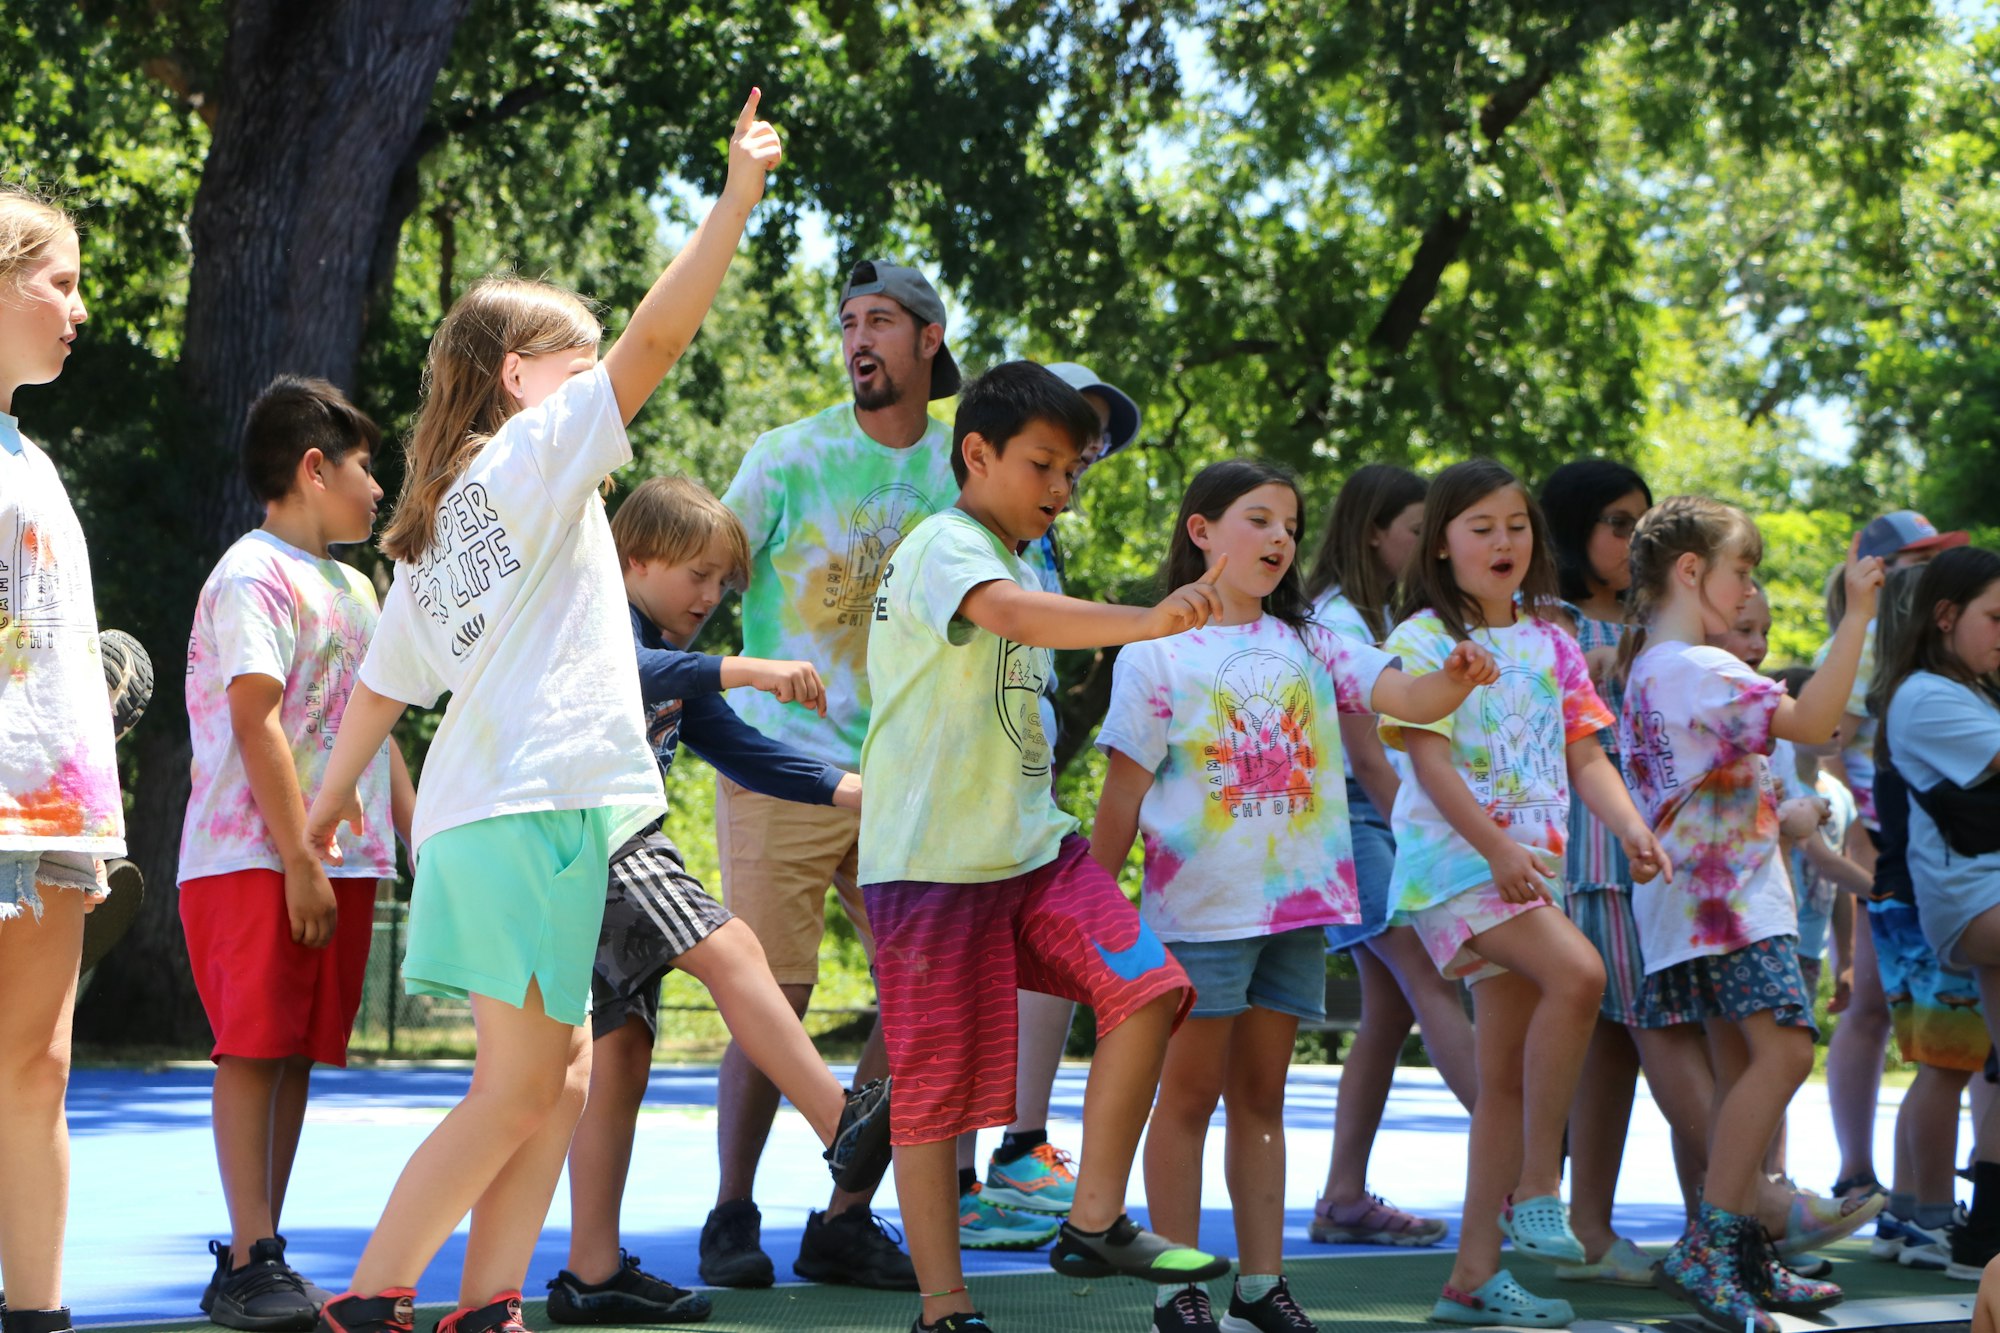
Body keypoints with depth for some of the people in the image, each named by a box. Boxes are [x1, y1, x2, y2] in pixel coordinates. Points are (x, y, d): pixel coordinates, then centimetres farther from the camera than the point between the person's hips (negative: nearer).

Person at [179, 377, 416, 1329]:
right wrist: (300, 865, -20)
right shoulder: (255, 578, -9)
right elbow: (256, 723, -16)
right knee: (255, 1050, -9)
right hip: (256, 860, -8)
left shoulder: (353, 588, 20)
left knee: (299, 1054, 7)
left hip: (343, 861, 8)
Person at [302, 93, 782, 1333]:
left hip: (484, 813, 9)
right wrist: (739, 195, -11)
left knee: (560, 1079, 10)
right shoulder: (534, 456, -3)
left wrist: (333, 799, 29)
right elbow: (656, 338, -13)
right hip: (534, 804, -9)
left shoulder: (442, 512, 20)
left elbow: (383, 680, 22)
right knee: (518, 1088, -6)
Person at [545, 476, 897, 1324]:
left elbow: (739, 751, 27)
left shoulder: (673, 659, 26)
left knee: (619, 1053, 7)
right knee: (729, 949, -23)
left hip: (621, 854, 11)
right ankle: (846, 1127, -35)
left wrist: (843, 791, 13)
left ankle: (592, 1273, 8)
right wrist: (742, 671, -33)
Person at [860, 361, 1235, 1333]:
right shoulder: (946, 546, -12)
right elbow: (1005, 612, -35)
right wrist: (1145, 623, -49)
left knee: (1145, 988, -11)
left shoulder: (1018, 559, 19)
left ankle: (1094, 1225, -4)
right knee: (936, 1083, -3)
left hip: (1031, 845, 8)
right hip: (933, 856, -8)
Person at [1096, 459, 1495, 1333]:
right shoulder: (1158, 655, -3)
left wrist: (1454, 682, -27)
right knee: (1189, 1092, 1)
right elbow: (1125, 791, -2)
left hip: (1297, 902, 4)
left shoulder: (1308, 645, 9)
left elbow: (1400, 696, -5)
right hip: (1199, 906, -4)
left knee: (1261, 1094, 10)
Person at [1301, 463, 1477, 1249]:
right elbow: (1364, 753, -12)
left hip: (1391, 815, 9)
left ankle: (1345, 1197, 6)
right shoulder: (1337, 619, -8)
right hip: (1354, 813, -9)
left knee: (1391, 1007, 4)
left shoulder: (1379, 618, 20)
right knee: (1433, 982, -18)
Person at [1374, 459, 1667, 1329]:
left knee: (1506, 1072, 5)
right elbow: (1430, 760, -13)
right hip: (1454, 859, -7)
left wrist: (1632, 828, -7)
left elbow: (1584, 753, 12)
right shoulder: (1424, 641, -4)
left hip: (1531, 861, 7)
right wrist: (1495, 848, -25)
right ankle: (1537, 1187, -20)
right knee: (1577, 973, -29)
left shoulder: (1550, 644, 15)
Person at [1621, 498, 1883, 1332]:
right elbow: (1809, 720, -25)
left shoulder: (1646, 667, 18)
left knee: (1743, 1066, 9)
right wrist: (1856, 615, -24)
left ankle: (1744, 1257, 10)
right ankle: (1707, 1247, -23)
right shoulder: (1698, 670, -15)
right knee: (1783, 1050, -19)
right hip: (1729, 896, -11)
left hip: (1711, 900, 11)